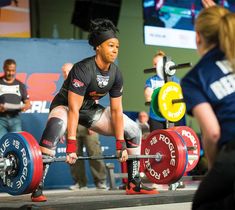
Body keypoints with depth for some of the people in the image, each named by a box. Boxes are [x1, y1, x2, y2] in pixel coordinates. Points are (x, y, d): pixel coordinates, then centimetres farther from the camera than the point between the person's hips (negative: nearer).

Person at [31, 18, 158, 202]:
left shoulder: (116, 74, -10)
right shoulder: (83, 70, -31)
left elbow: (116, 111, -6)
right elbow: (73, 109, -35)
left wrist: (121, 145, -8)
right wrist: (71, 146, -38)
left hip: (91, 108, 7)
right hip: (65, 106, -7)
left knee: (134, 131, 2)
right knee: (55, 129, -42)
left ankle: (134, 184, 12)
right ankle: (38, 189, -39)